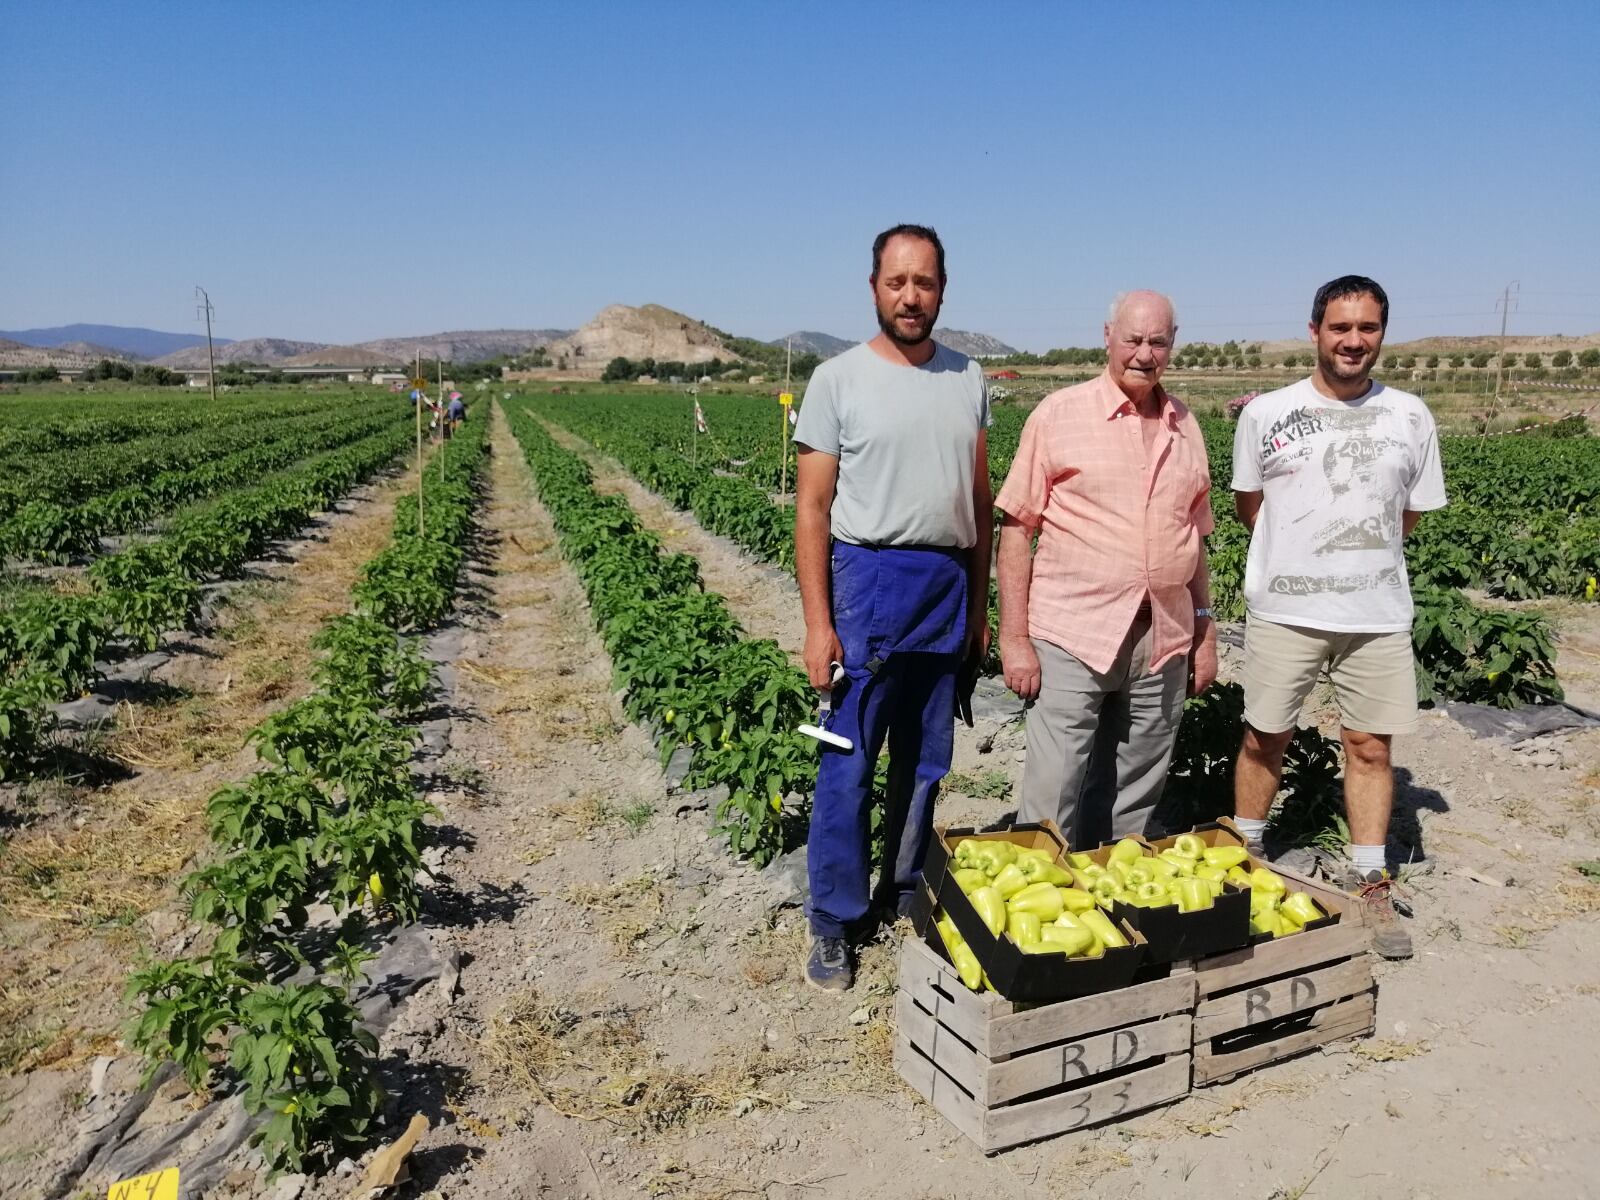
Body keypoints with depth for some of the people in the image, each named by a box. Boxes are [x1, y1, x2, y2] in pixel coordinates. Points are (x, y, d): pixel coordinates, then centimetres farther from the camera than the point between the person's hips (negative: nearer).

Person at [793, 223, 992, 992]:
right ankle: (833, 923, 14)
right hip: (869, 582, -4)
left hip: (947, 588, 4)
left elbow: (979, 501, 13)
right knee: (849, 763, 0)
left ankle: (907, 894, 31)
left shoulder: (968, 381, 8)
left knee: (926, 762, 14)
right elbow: (812, 508, -6)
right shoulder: (838, 379, -4)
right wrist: (818, 624, -11)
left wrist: (979, 604, 12)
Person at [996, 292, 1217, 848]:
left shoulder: (1186, 426, 12)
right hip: (1072, 640, -4)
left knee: (1133, 809, 12)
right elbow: (1016, 530, -4)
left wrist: (1206, 631, 15)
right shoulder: (1059, 414, -2)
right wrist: (1014, 637, -10)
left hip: (1164, 645, 5)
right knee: (1051, 805, -3)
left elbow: (1195, 537, 19)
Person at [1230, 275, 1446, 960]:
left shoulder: (1410, 417, 5)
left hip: (1378, 613, 2)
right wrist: (1303, 554, 3)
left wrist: (1348, 549, 5)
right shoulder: (1265, 415, 0)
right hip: (1283, 609, -1)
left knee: (1370, 746, 6)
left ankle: (1371, 887, 19)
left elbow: (1407, 518, 12)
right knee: (1266, 738, 7)